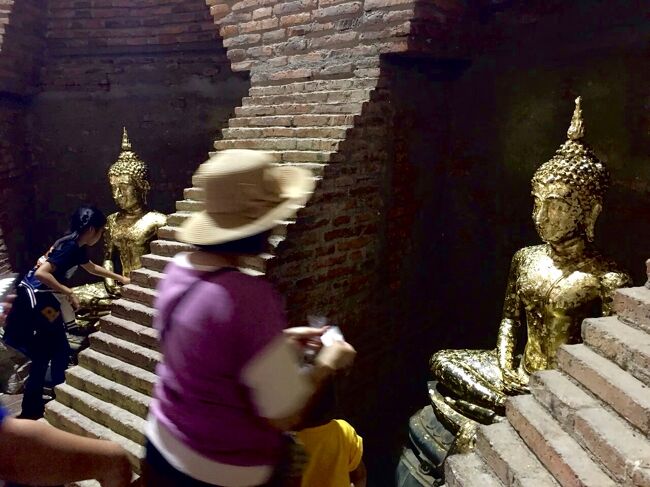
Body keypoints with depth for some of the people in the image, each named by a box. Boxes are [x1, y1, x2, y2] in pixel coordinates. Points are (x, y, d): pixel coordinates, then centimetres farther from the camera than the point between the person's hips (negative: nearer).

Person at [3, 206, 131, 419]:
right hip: (35, 300, -10)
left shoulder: (76, 247, 10)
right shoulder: (69, 247, -20)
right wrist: (68, 292, -20)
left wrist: (120, 278, 37)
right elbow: (41, 273, -29)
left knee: (60, 351, 16)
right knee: (42, 356, 0)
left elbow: (93, 268, 29)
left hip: (43, 301, 10)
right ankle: (30, 411, 13)